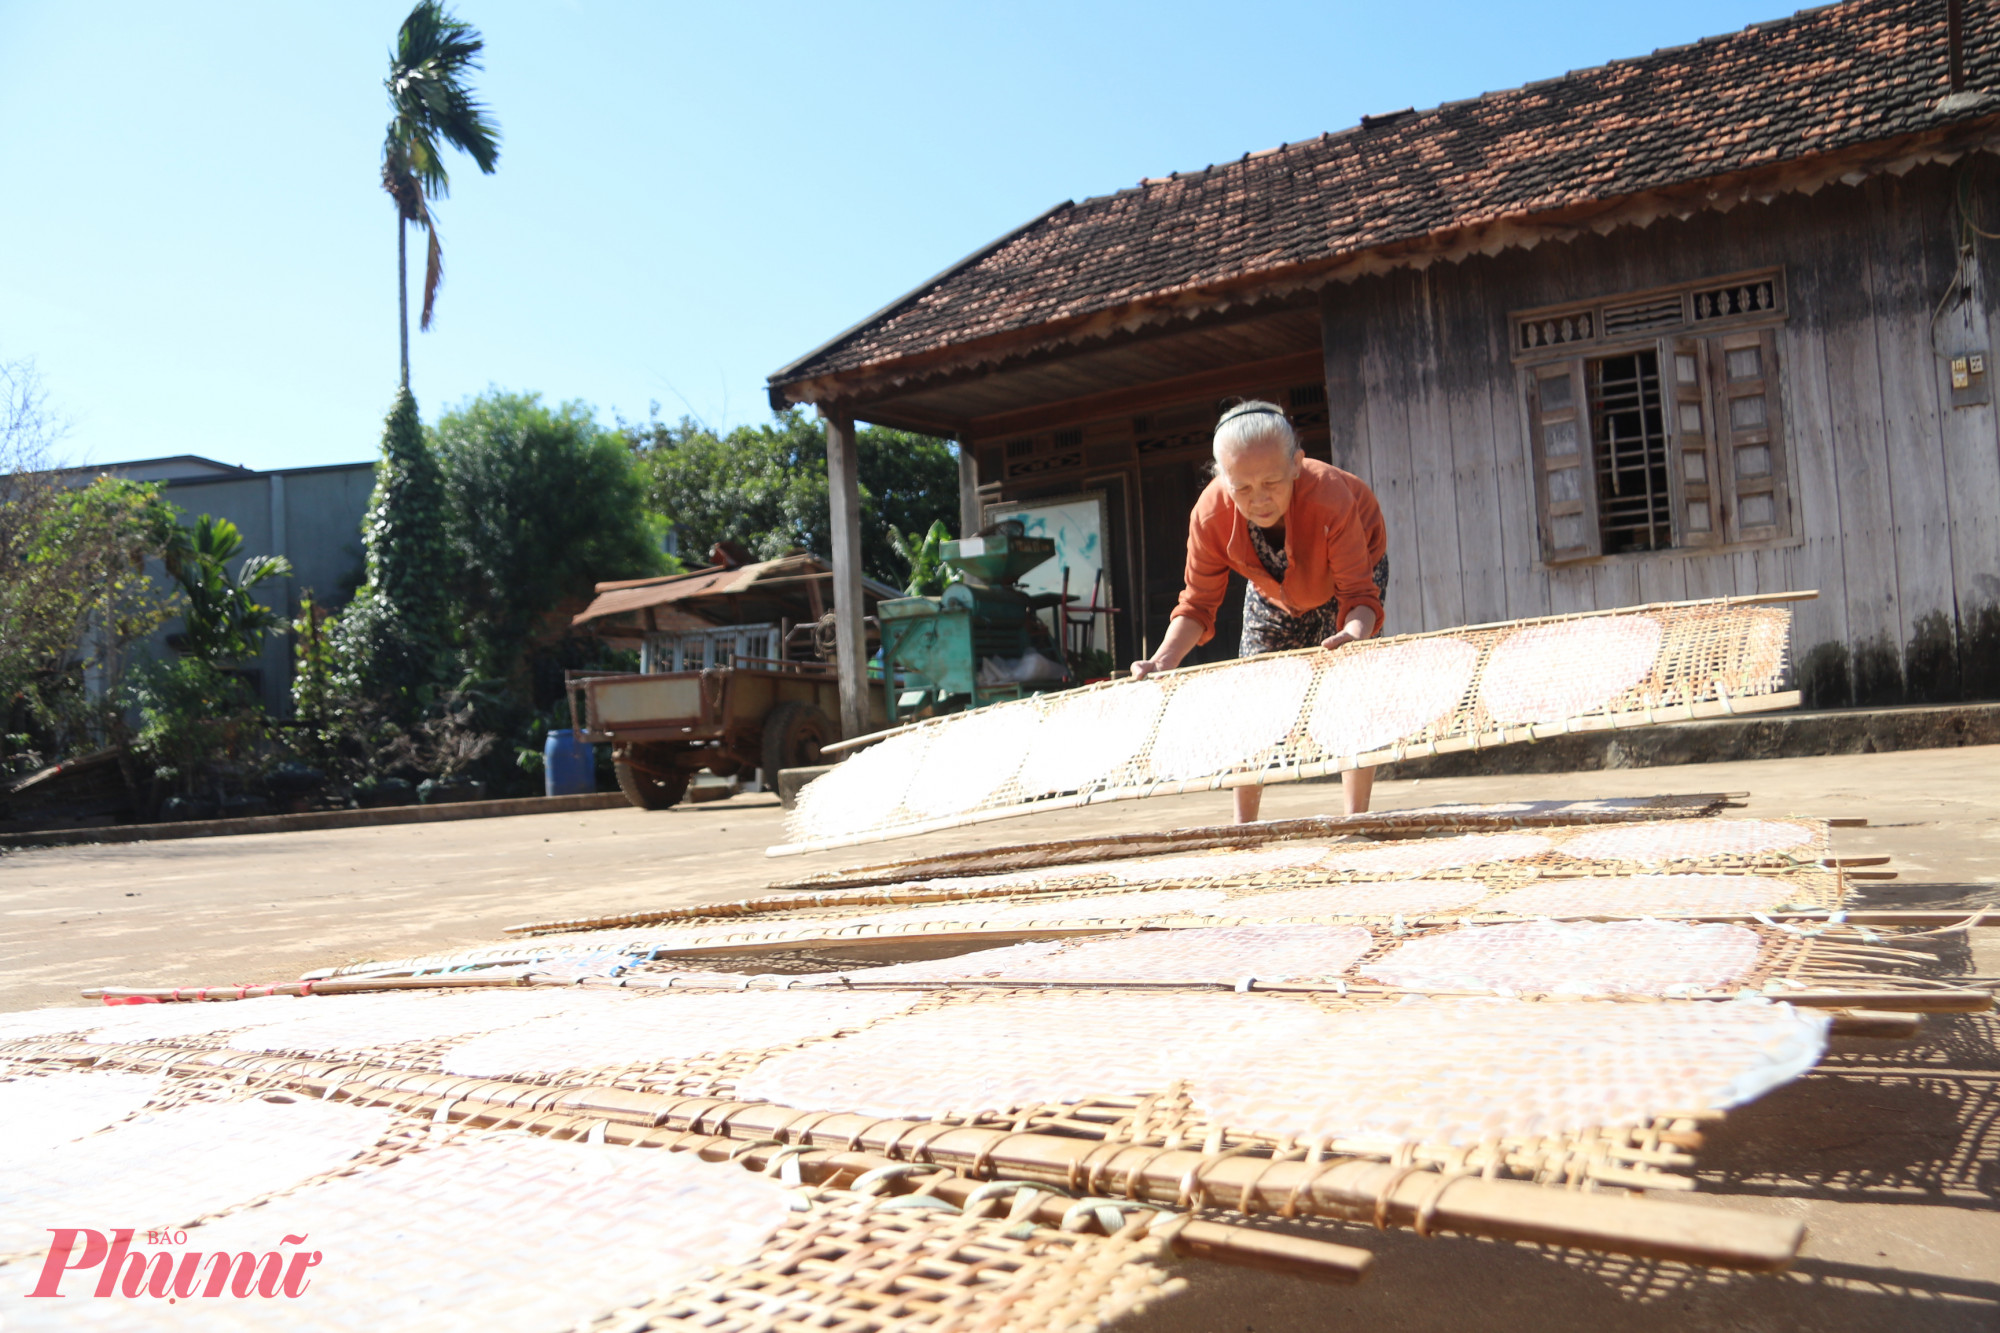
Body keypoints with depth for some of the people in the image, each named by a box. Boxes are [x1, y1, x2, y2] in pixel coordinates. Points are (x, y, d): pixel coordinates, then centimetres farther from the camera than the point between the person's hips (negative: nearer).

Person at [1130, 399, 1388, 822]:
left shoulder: (1332, 500, -45)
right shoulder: (1209, 515, -36)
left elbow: (1359, 595, -40)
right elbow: (1198, 605, -25)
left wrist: (1356, 632, -63)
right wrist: (1163, 660, -42)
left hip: (1350, 569, -3)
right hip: (1273, 589, 3)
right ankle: (1242, 828, 9)